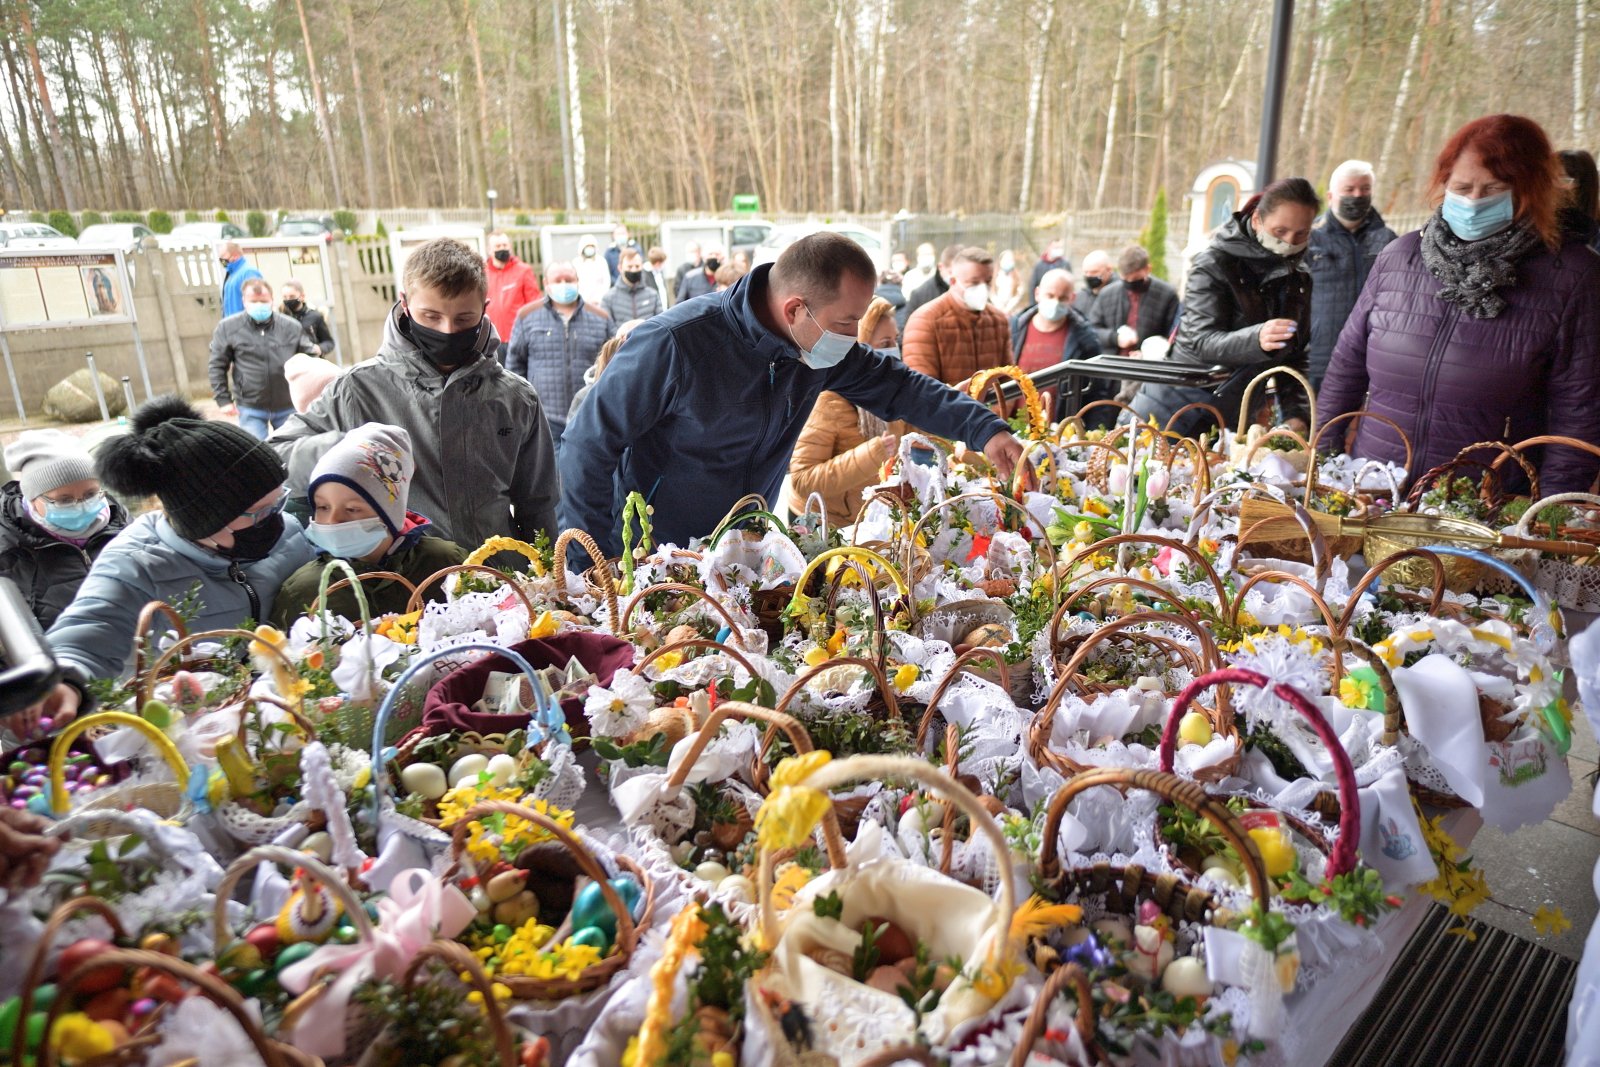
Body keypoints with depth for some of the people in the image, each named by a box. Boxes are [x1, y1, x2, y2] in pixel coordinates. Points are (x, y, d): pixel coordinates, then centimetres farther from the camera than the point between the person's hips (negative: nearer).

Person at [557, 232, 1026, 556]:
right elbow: (590, 440, -19)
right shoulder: (676, 344, -26)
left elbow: (895, 384, 4)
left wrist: (984, 429, -9)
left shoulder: (820, 344, -7)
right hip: (649, 559, -5)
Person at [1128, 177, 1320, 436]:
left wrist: (1296, 413, -3)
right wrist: (1256, 339, -40)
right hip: (1180, 399, -4)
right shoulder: (1214, 263, -11)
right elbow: (1201, 341, -22)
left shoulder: (1299, 276, 6)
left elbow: (1295, 353, 11)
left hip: (1237, 414, 5)